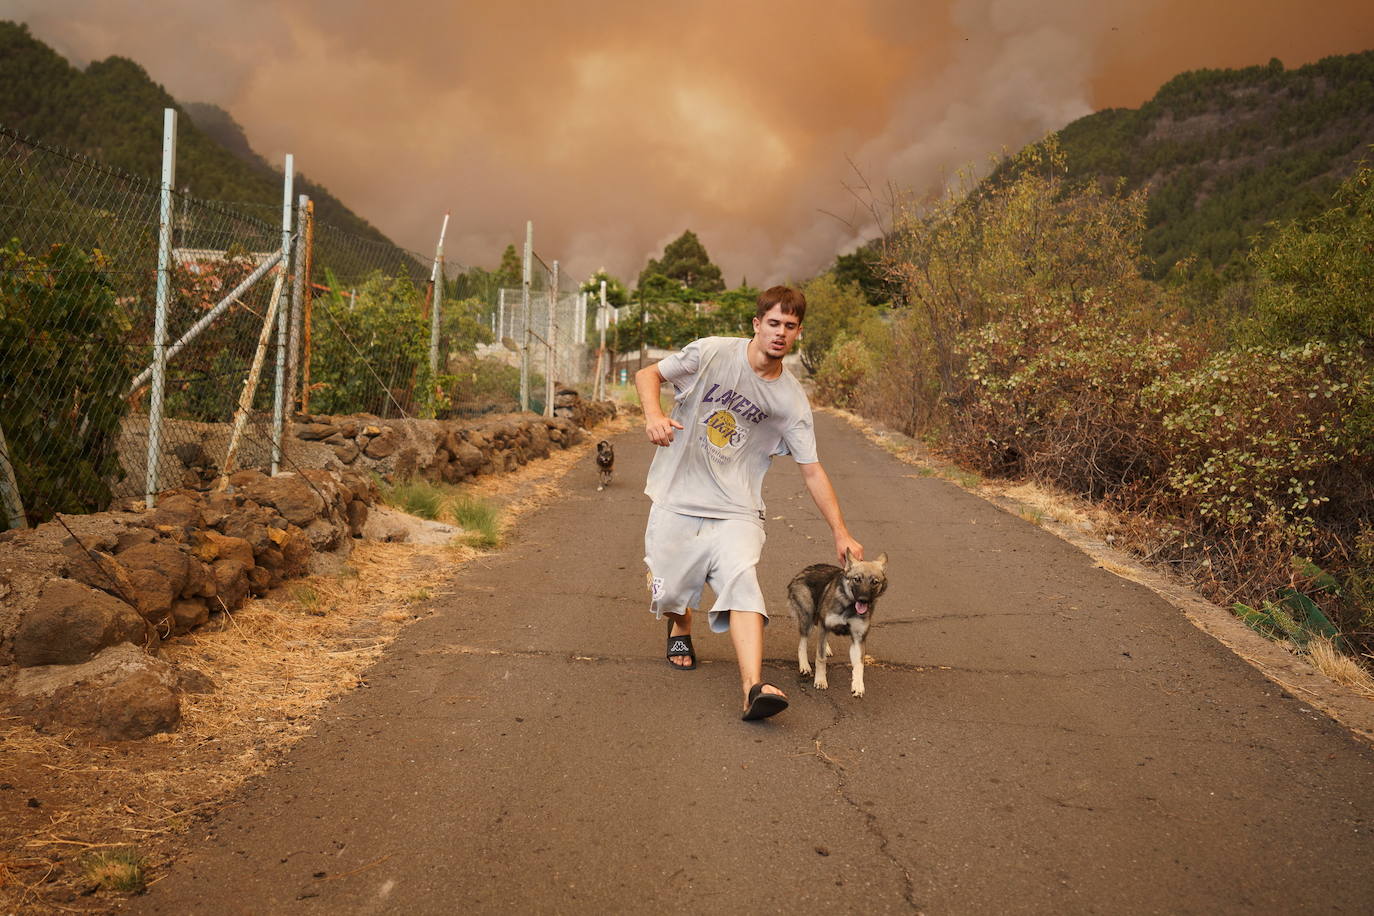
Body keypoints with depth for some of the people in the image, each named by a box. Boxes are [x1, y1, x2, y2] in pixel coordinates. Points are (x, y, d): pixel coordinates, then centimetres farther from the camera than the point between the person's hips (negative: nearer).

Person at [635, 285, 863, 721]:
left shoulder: (791, 399, -2)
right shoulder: (712, 353, -6)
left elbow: (812, 470, 2)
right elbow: (648, 375, 3)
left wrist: (840, 532, -3)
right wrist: (653, 415, -19)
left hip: (736, 510, 0)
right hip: (677, 499, 0)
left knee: (742, 581, -24)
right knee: (668, 593, 4)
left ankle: (753, 688, -36)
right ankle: (681, 628, 43)